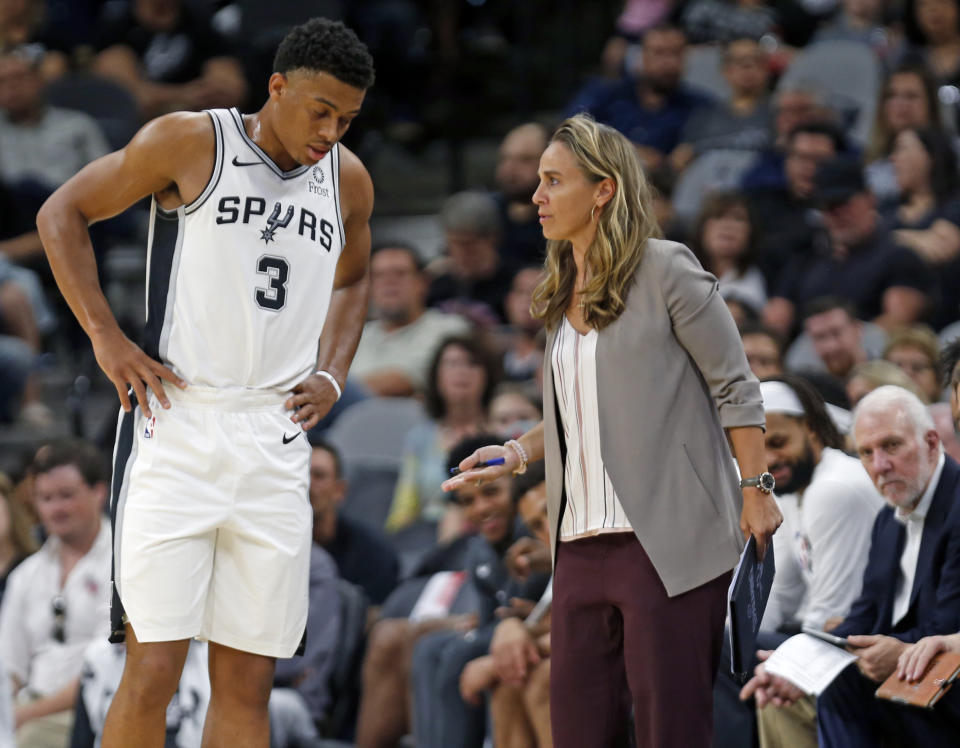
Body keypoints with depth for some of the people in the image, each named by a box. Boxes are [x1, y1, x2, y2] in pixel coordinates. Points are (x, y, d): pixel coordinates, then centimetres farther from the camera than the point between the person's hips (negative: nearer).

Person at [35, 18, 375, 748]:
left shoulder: (348, 181, 11)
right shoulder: (191, 142, -4)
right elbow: (62, 214, 3)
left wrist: (332, 374, 13)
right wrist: (106, 337, -6)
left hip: (277, 443, 5)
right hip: (177, 429, -5)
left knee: (248, 681, 5)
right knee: (153, 670, -11)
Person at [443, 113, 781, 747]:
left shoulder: (664, 270, -5)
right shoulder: (562, 296, 16)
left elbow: (735, 387, -4)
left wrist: (757, 491, -9)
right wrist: (517, 453, 8)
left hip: (665, 542, -7)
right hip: (582, 546, 7)